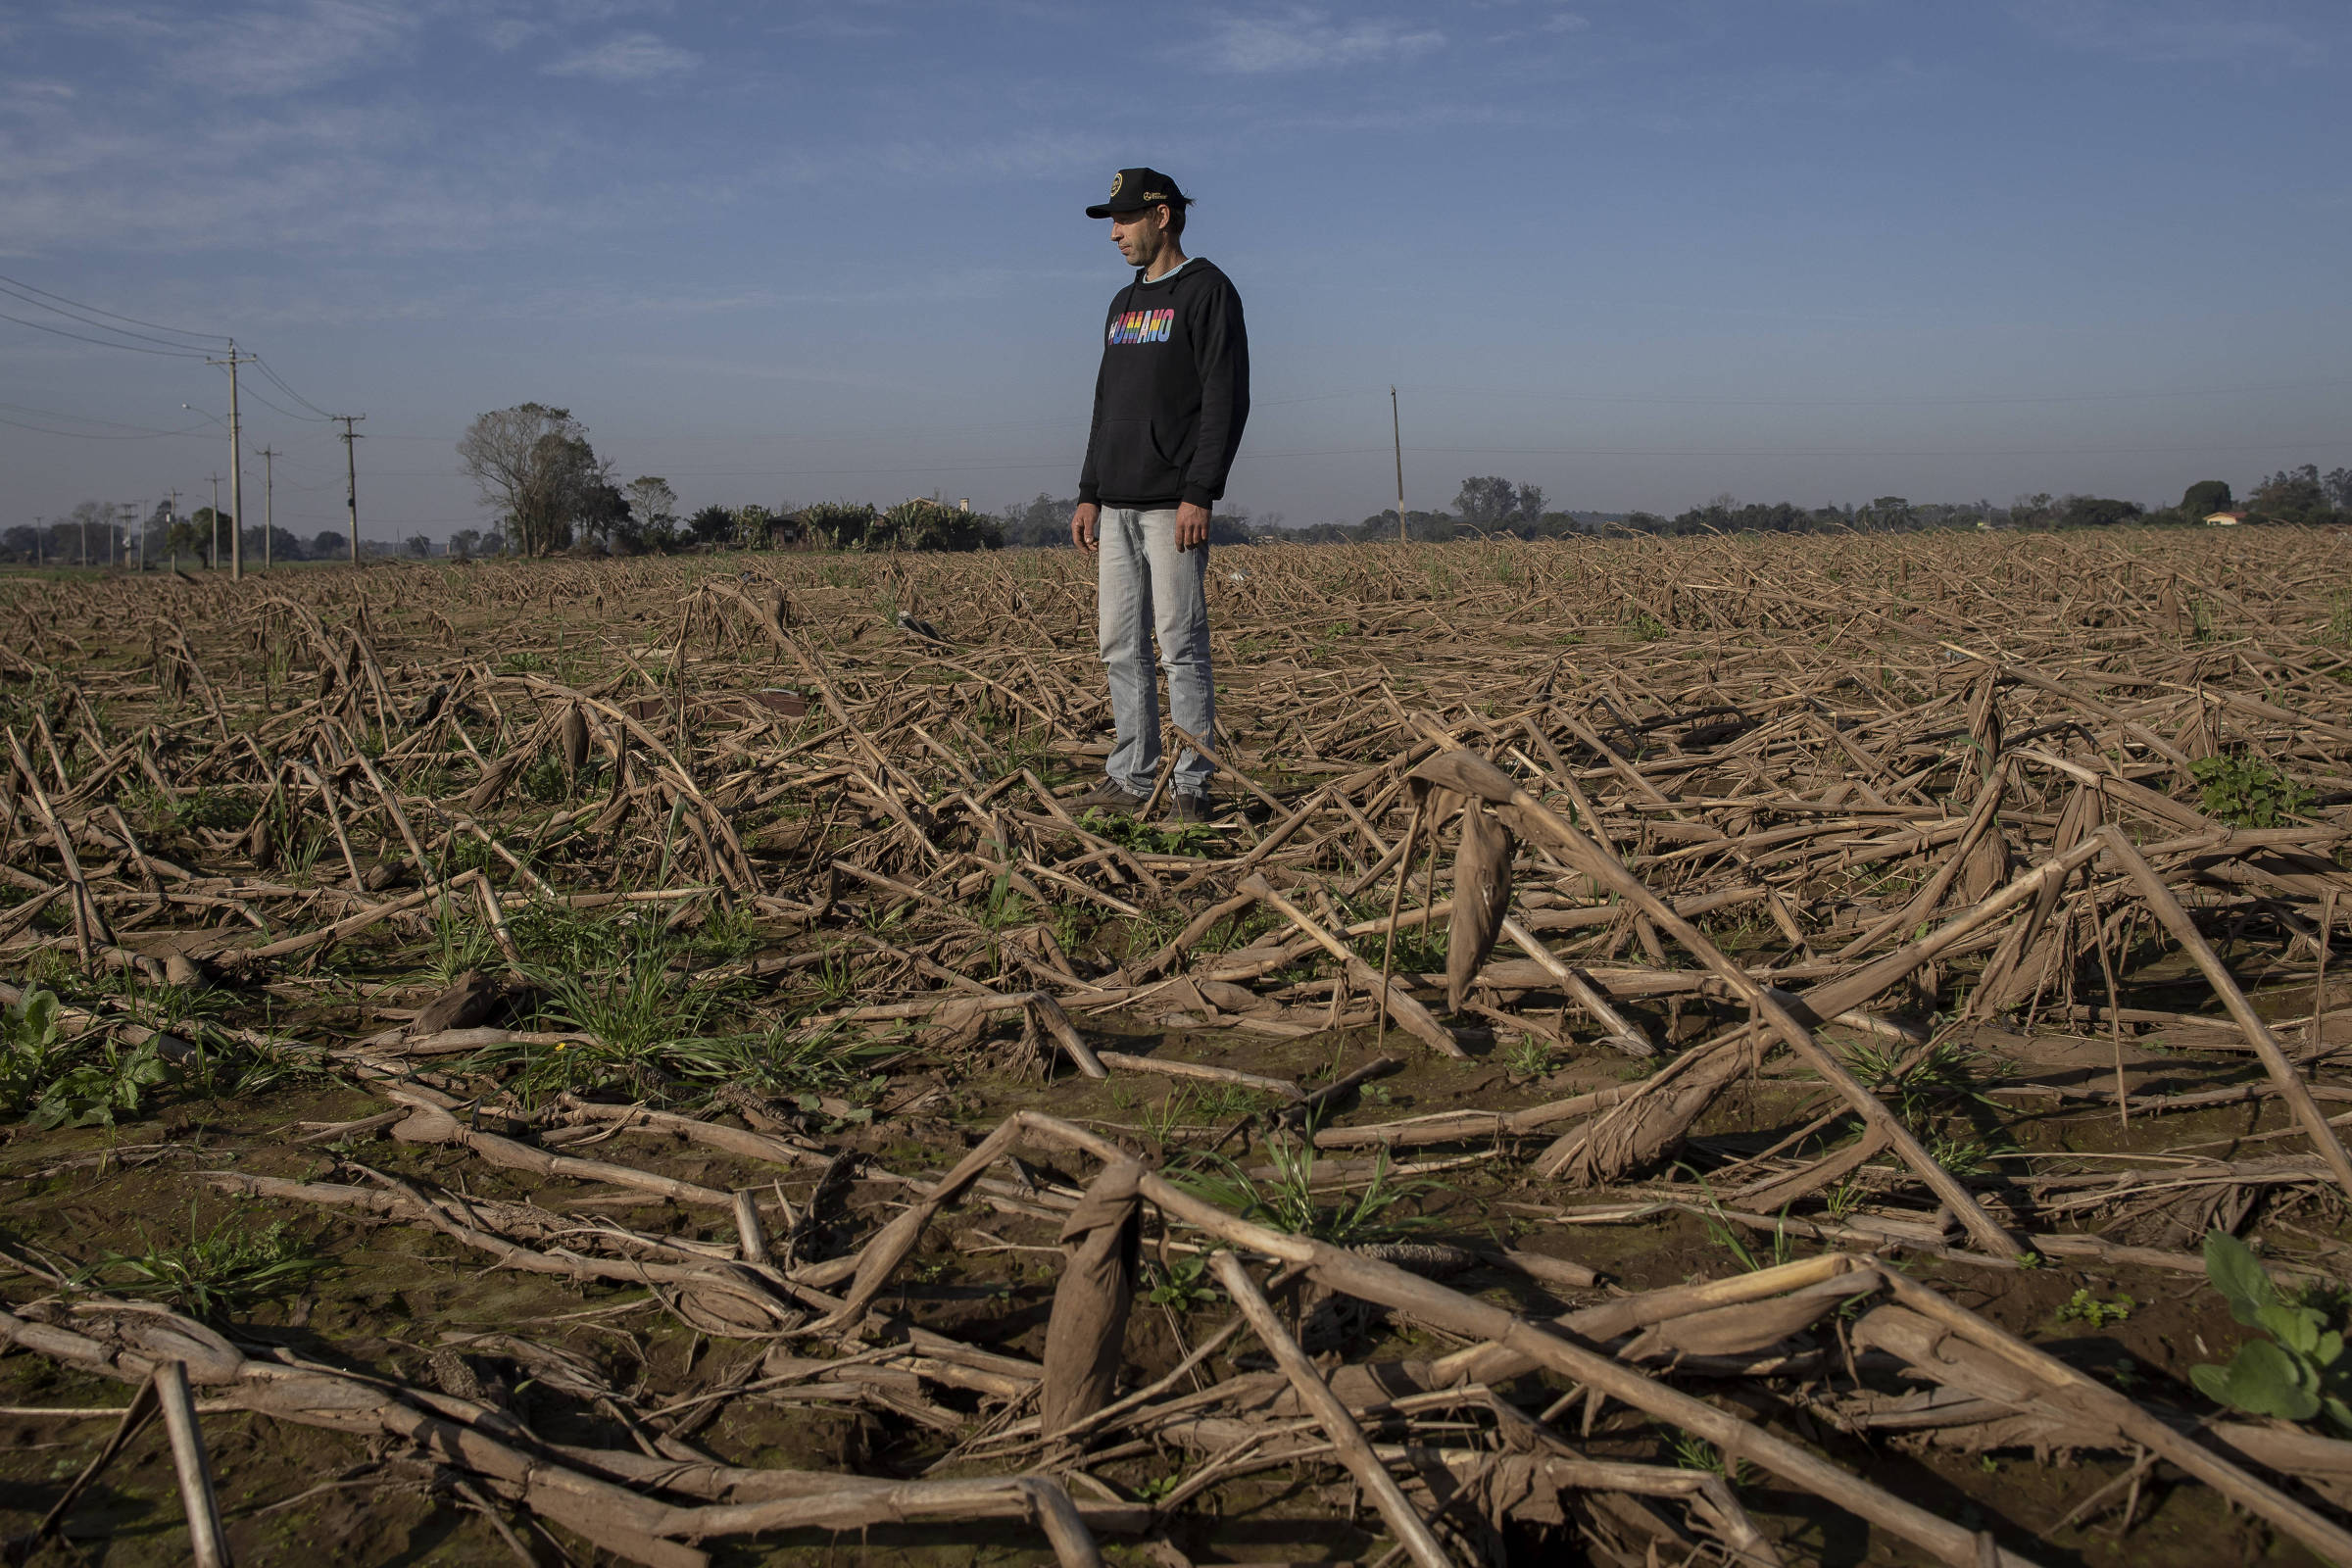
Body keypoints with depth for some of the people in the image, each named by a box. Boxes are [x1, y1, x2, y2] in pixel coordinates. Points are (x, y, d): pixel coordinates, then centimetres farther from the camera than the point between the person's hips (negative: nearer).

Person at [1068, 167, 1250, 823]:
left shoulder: (1207, 290, -4)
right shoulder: (1124, 303, 21)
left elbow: (1226, 398, -12)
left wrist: (1200, 494, -20)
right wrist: (1089, 493, 16)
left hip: (1173, 504, -8)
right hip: (1118, 505, 8)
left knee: (1182, 646, -7)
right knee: (1120, 645, 8)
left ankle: (1191, 787, -2)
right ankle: (1131, 779, 14)